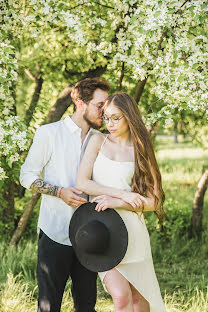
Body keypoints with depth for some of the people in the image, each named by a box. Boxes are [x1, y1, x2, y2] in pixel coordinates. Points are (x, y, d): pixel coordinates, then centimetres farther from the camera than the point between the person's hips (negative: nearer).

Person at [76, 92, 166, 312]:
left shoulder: (140, 151, 7)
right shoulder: (98, 141, 9)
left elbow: (153, 202, 0)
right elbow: (82, 182, -2)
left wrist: (116, 202, -13)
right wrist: (122, 194, -9)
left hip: (130, 228, 1)